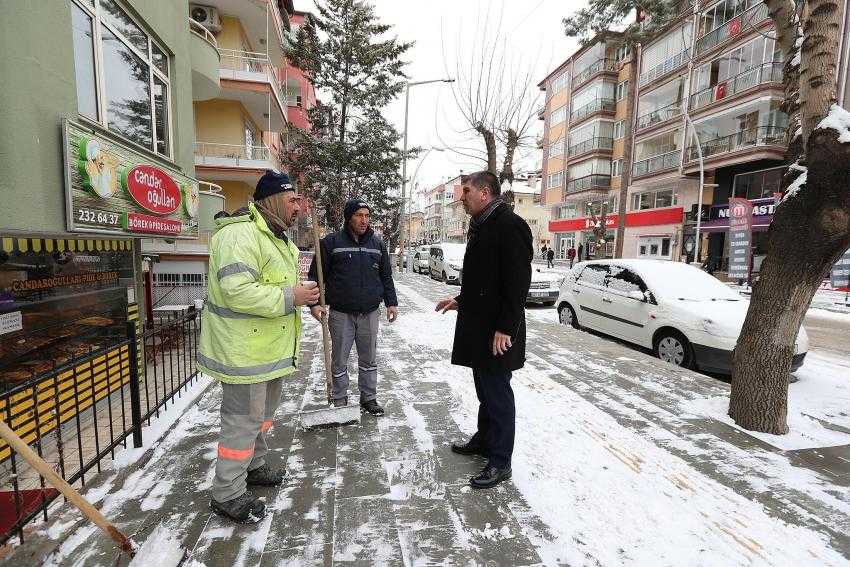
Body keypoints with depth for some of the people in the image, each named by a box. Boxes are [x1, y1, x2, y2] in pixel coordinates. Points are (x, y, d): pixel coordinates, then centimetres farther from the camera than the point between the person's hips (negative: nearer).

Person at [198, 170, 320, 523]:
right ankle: (227, 495, 21)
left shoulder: (276, 237, 15)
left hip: (269, 347, 11)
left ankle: (254, 467, 43)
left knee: (263, 411, 23)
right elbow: (236, 290, -31)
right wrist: (289, 298, -26)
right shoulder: (239, 234, -21)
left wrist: (301, 294, 9)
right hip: (244, 350, -10)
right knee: (243, 419, 2)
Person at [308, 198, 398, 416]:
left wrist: (391, 303, 9)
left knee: (369, 359, 12)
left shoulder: (377, 244, 10)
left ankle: (369, 398, 27)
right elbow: (316, 275, 0)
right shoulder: (331, 242, -1)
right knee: (339, 361, 7)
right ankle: (340, 401, 23)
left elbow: (386, 277, 15)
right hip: (340, 314, -3)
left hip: (370, 313, 3)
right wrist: (314, 302, -10)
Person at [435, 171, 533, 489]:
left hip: (496, 332, -10)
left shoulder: (509, 225, -16)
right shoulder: (482, 226, 15)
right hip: (478, 327, 10)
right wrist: (461, 301, 18)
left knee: (497, 393, 2)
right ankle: (484, 440, 38)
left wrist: (505, 328, -22)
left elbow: (518, 282, -22)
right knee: (485, 389, 21)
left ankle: (500, 462, 17)